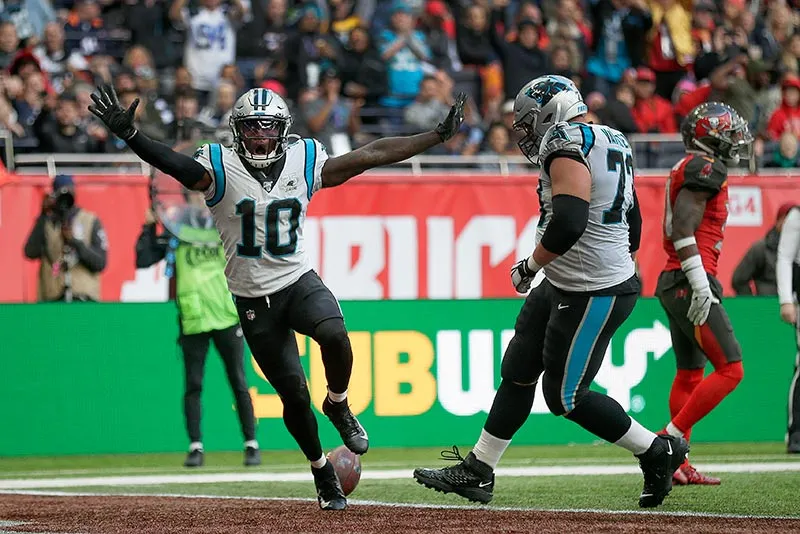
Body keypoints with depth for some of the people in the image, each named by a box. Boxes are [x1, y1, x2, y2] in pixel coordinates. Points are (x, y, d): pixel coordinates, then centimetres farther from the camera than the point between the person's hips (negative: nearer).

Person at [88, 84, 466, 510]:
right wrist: (130, 135, -45)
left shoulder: (304, 162, -1)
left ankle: (338, 406, -1)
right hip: (253, 300, -1)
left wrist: (439, 135, -1)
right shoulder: (220, 169, -9)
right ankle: (322, 473, 24)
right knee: (294, 395, 0)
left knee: (334, 334, -31)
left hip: (299, 282, 1)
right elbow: (175, 164, -27)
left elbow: (374, 154, 1)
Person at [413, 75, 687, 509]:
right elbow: (631, 224, 17)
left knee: (565, 397, -1)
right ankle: (477, 472, 21)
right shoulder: (610, 142, 11)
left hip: (592, 296, -10)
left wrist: (531, 266, -17)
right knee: (518, 371, 14)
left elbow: (568, 223, -31)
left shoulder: (568, 147, -19)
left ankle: (657, 451, 11)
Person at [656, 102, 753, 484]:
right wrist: (700, 283, -24)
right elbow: (683, 227, -20)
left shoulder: (688, 169, 19)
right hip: (690, 281, -11)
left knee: (690, 375, 13)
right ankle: (669, 440, -13)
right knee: (730, 369, -11)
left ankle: (676, 465, 12)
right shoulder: (704, 167, -11)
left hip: (674, 282, 11)